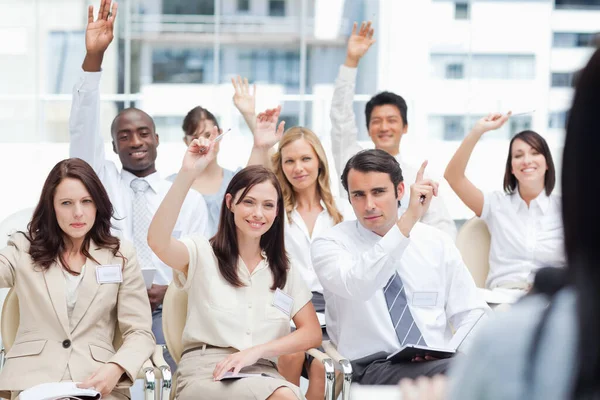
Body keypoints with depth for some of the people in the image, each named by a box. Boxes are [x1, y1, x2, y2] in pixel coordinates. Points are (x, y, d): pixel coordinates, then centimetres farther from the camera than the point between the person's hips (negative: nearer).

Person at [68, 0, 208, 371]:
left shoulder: (189, 198, 13)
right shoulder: (102, 181, 14)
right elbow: (83, 129, -1)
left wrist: (170, 290, -15)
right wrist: (93, 58, -13)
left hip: (168, 312, 0)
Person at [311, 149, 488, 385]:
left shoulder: (437, 242, 11)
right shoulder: (329, 245, 0)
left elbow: (471, 314, 10)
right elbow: (356, 287, -23)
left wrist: (449, 355, -11)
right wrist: (408, 221, -29)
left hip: (440, 363, 5)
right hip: (373, 367, -4)